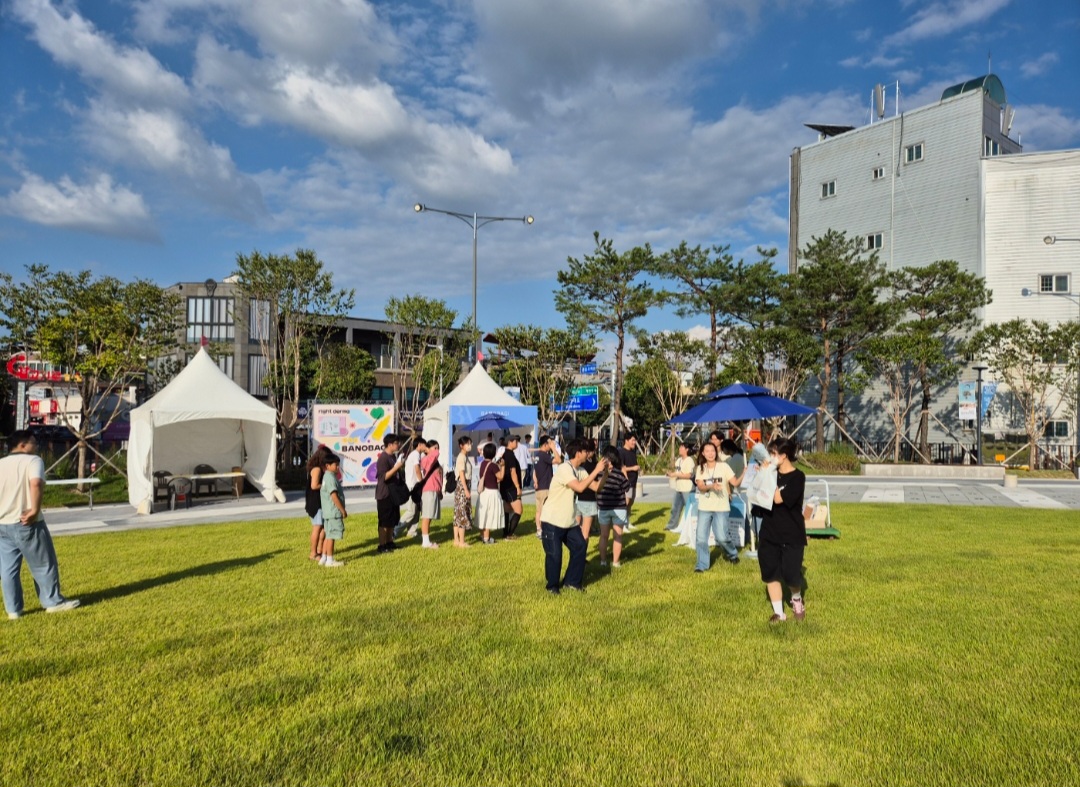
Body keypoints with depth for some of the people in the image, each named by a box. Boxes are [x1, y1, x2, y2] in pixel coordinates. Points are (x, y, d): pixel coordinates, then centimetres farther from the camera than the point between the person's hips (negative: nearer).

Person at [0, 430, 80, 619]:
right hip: (26, 524, -6)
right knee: (43, 564, 7)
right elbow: (36, 483, -26)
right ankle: (53, 601, 16)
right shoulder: (32, 460, -7)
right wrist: (35, 510, -20)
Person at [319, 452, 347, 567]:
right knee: (331, 536, -4)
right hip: (333, 512, -10)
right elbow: (334, 496, -22)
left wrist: (341, 510, 19)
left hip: (328, 512, 10)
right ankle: (330, 560, 2)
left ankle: (324, 558, 20)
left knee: (328, 535, 15)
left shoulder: (326, 477, 15)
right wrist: (343, 510, -16)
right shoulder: (331, 478, -16)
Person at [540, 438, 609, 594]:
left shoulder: (579, 471, 6)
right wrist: (596, 470, -26)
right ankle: (552, 586, 16)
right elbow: (580, 487, -31)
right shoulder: (564, 469, -21)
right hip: (552, 521, -8)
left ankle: (572, 581, 20)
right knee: (554, 554, -3)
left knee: (580, 547, 7)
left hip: (569, 521, 9)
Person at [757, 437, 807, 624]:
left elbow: (778, 498, -23)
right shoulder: (773, 473, 5)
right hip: (769, 533, 6)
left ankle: (797, 600, 29)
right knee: (770, 573, 5)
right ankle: (778, 612, 16)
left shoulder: (797, 477, -13)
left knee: (791, 575, -4)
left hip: (791, 535, -5)